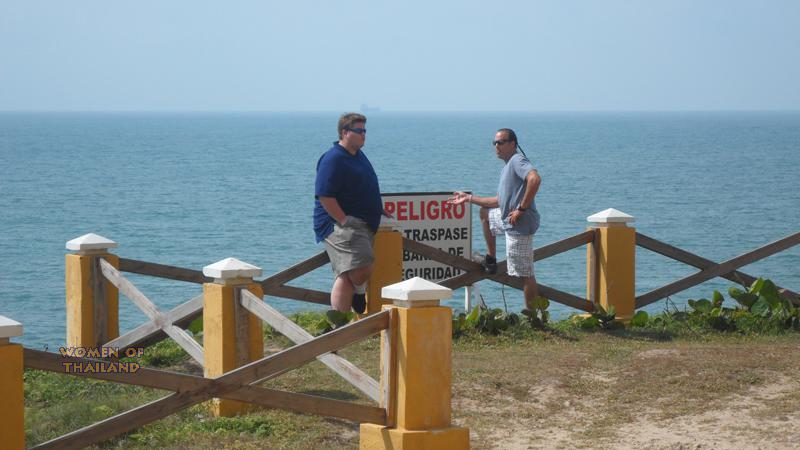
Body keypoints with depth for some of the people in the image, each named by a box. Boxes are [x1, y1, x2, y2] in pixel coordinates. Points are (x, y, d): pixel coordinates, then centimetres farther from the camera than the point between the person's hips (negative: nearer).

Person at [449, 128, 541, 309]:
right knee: (485, 212, 34)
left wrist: (521, 209, -28)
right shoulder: (507, 166, 19)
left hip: (519, 225, -10)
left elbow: (535, 179, -32)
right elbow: (499, 201, 24)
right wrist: (469, 198, 25)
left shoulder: (518, 160, -12)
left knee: (525, 273, -7)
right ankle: (491, 260, 33)